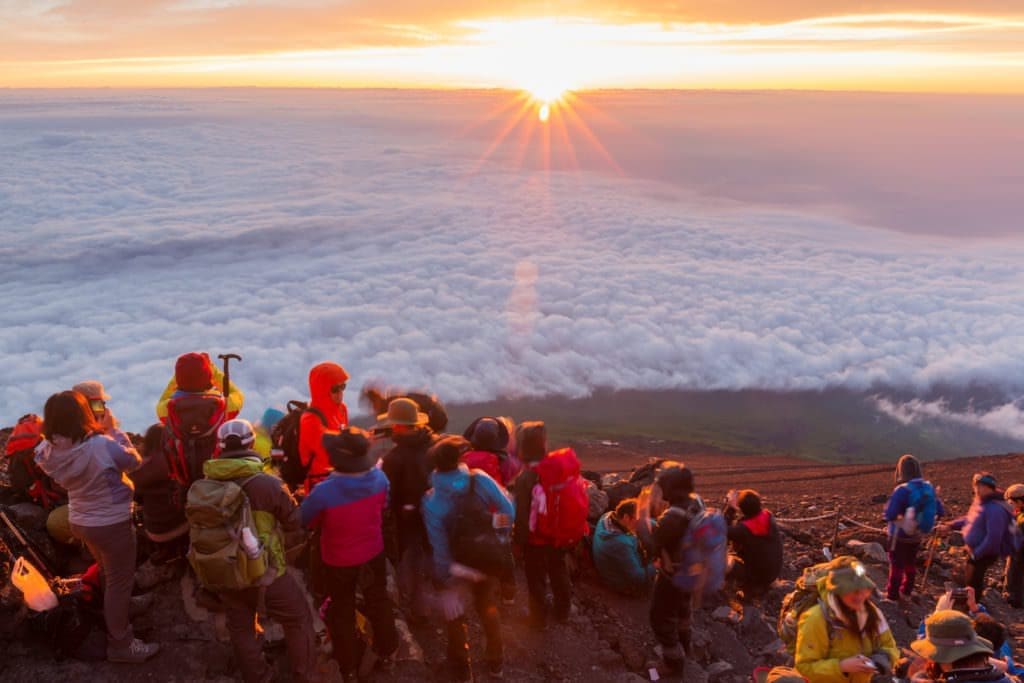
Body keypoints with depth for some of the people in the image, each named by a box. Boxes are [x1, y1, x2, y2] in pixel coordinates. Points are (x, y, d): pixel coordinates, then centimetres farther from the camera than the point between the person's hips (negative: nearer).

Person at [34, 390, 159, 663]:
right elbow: (134, 460, -16)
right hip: (112, 523, -7)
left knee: (109, 576, 30)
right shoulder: (102, 446, -33)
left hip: (80, 522, 7)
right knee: (119, 582, 11)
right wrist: (115, 430, -6)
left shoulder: (49, 450, -13)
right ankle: (120, 644, 23)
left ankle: (116, 619, 51)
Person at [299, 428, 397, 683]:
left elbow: (303, 520, -14)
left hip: (339, 561, -3)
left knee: (342, 612, 20)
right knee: (378, 602, 25)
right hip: (374, 554, 3)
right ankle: (385, 652, 45)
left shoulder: (324, 492, -35)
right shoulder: (379, 477, -22)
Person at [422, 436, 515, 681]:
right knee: (488, 608, 26)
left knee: (455, 614, 24)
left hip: (456, 566, -2)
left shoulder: (432, 501, -25)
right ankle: (495, 662, 43)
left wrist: (447, 582, -14)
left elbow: (440, 546, -22)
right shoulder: (480, 480, -22)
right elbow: (508, 511, -18)